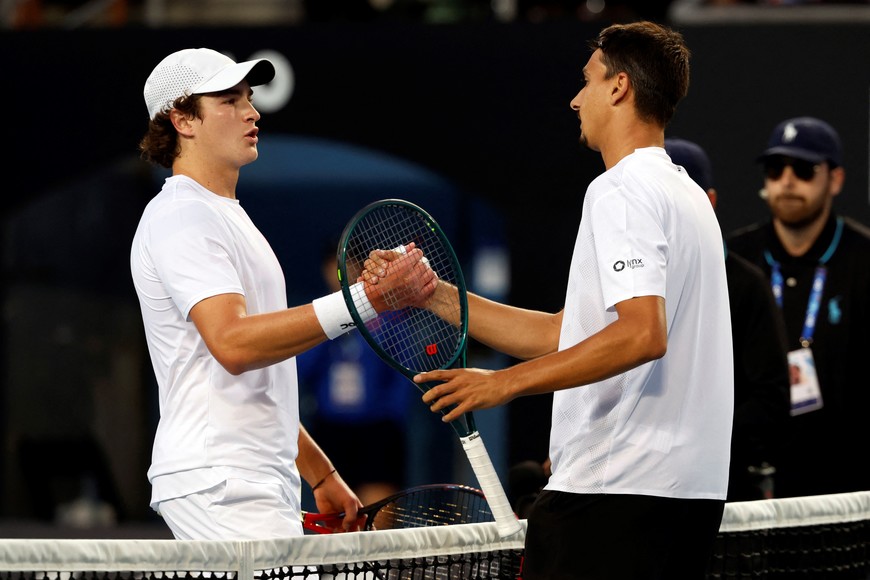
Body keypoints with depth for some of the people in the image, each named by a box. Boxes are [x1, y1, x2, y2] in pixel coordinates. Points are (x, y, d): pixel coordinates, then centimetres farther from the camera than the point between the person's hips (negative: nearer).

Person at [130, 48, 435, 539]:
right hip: (215, 481, -10)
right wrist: (369, 300, -29)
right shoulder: (181, 217, -9)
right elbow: (232, 343, -24)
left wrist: (321, 474, 24)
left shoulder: (225, 216, 24)